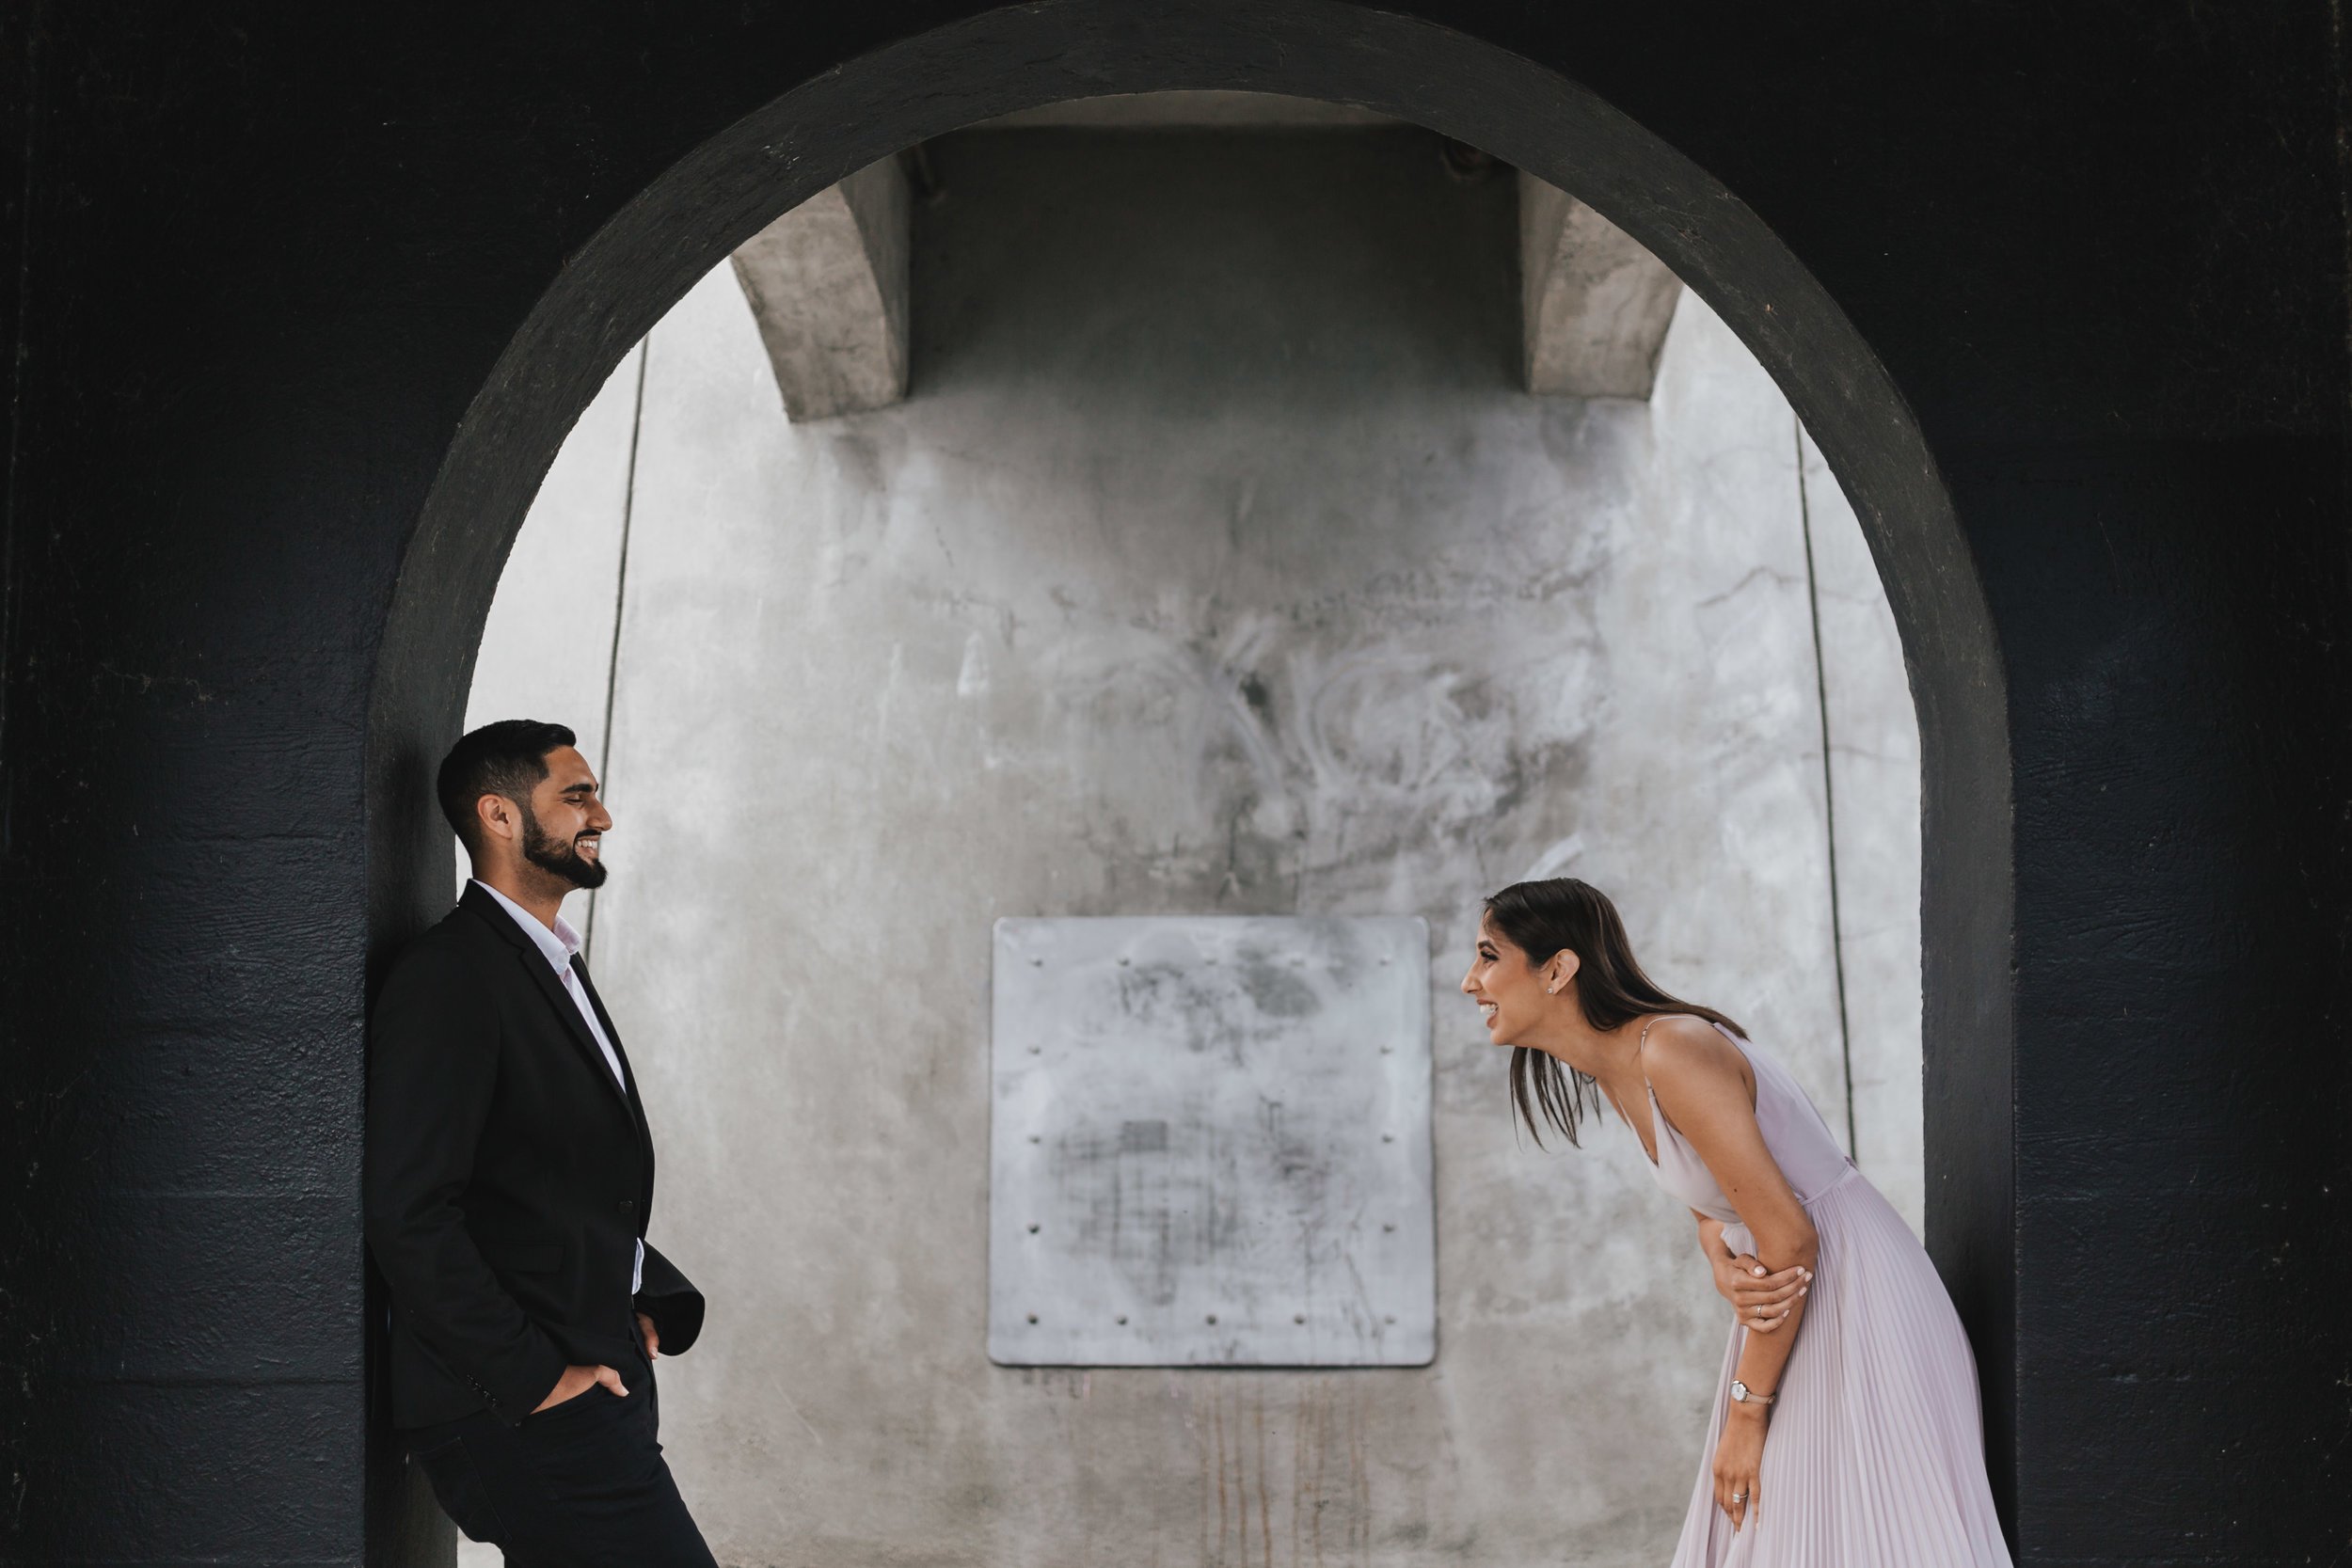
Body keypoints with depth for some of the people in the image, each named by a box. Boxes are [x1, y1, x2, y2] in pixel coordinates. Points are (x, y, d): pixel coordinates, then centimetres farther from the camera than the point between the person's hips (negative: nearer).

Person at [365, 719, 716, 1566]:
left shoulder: (553, 966, 18)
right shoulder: (449, 979, -13)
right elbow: (407, 1216, -20)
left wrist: (649, 1300, 8)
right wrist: (531, 1377, -18)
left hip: (587, 1382, 10)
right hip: (526, 1418, -10)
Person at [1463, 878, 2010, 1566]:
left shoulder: (1674, 1052, -22)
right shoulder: (1613, 1073, 6)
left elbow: (1790, 1238, -22)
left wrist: (1747, 1413, -14)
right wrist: (1726, 1269, -9)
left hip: (1857, 1301, -9)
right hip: (1795, 1303, 9)